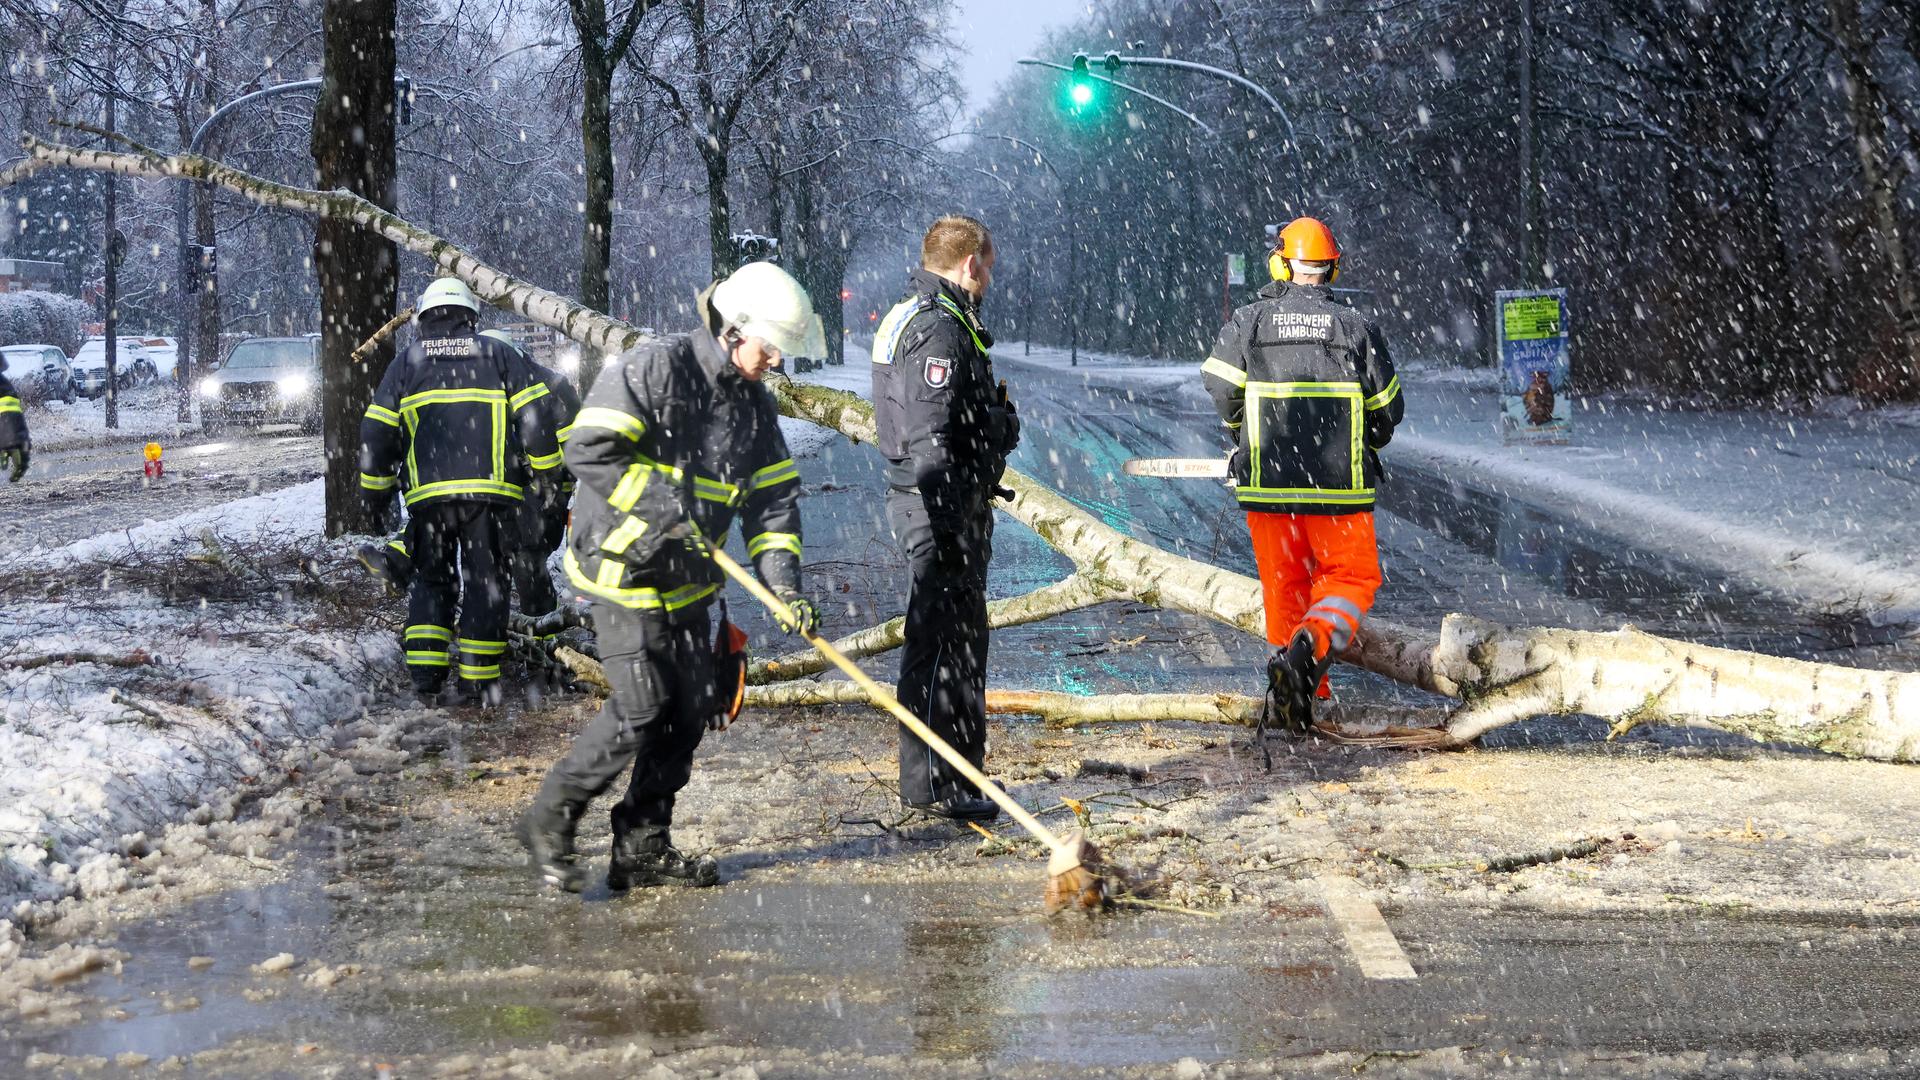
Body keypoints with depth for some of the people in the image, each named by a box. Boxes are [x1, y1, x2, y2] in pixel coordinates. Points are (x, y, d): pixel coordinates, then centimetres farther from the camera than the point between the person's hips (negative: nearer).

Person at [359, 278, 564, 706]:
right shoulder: (498, 356, 9)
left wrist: (377, 494, 20)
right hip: (490, 492, -1)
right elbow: (535, 415, 1)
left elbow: (376, 433, 11)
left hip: (428, 494, 1)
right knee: (485, 582, 6)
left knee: (431, 580, 13)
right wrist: (545, 472, 10)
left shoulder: (406, 363, 12)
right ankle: (478, 681, 3)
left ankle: (425, 672, 1)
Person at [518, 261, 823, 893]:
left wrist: (784, 584, -5)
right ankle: (549, 821, 3)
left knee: (692, 708, 4)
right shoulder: (654, 370, -14)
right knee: (642, 704, -14)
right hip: (621, 564, -8)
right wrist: (662, 507, -23)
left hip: (686, 580, 8)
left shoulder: (754, 405, 8)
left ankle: (643, 847, 15)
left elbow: (774, 497, 8)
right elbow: (589, 450, -20)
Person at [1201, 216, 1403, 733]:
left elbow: (1220, 388, -6)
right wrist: (1362, 450, 25)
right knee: (1351, 578, 9)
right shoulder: (1356, 326, 1)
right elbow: (1388, 408, 5)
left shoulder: (1248, 321, 0)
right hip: (1340, 486, -1)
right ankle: (1311, 646, -19)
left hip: (1266, 481, 1)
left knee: (1284, 585, 14)